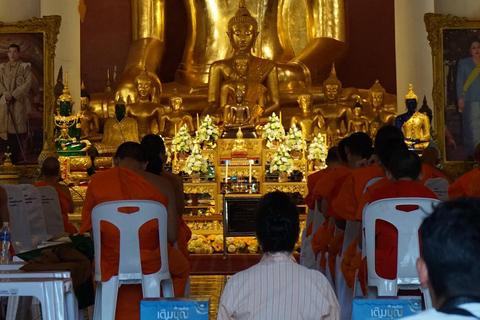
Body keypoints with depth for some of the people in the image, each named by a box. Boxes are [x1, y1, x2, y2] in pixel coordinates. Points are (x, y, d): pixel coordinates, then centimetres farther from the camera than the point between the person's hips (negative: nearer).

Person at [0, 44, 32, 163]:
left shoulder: (25, 67, 1)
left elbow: (27, 83, -8)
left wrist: (13, 94, -15)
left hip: (19, 101, -4)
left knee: (17, 128, -6)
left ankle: (14, 158, -3)